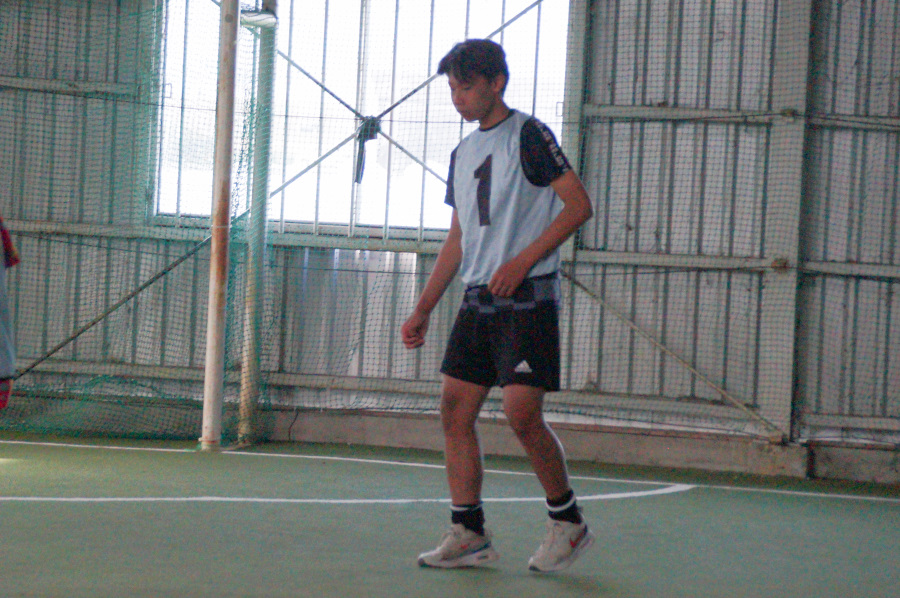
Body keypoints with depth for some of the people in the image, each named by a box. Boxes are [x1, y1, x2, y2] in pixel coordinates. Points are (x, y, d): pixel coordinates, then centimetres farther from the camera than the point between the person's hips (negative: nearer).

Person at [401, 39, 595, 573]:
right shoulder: (463, 153, 17)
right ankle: (469, 535, 6)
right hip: (479, 299, 8)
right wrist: (424, 309, 18)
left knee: (522, 412, -14)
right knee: (455, 409, 1)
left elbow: (579, 205, -11)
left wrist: (522, 261, -18)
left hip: (528, 297, -8)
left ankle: (569, 522, 5)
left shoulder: (529, 135, -5)